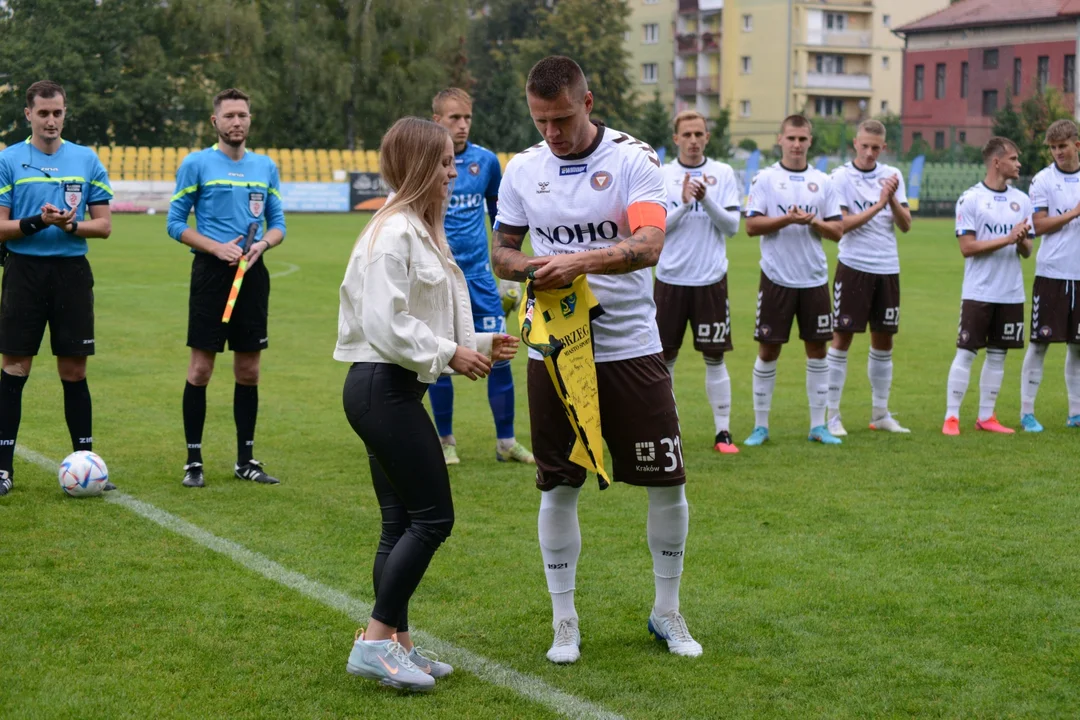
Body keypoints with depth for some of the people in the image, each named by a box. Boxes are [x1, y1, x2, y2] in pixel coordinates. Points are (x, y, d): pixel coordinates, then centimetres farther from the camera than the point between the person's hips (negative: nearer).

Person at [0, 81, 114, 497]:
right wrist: (38, 221, -19)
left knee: (74, 371, 6)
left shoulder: (86, 160, 7)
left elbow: (104, 224, 6)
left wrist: (71, 225, -13)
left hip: (72, 271, 2)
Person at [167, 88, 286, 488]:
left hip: (253, 274, 4)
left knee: (248, 370, 7)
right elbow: (176, 223, -1)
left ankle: (246, 460, 16)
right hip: (211, 273, -4)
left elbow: (278, 224, 14)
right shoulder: (196, 164, -1)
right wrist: (217, 247, -14)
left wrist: (261, 244, -8)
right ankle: (193, 461, 4)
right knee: (201, 368, -3)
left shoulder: (266, 167, 10)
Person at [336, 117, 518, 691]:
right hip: (382, 389, -10)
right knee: (433, 517, -8)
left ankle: (397, 644, 17)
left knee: (402, 524, 11)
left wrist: (478, 344, 11)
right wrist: (449, 353, -14)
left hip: (393, 390, 10)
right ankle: (375, 642, -4)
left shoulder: (420, 230, 18)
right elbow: (384, 324, -22)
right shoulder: (396, 232, -15)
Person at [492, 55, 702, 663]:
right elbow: (502, 253, 11)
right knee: (559, 488, 5)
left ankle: (668, 613, 22)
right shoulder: (522, 169, 4)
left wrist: (581, 261, -34)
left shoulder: (634, 159, -7)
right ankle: (565, 621, 20)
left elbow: (649, 246, -20)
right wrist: (537, 268, -11)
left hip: (632, 347, -2)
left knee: (668, 484, 3)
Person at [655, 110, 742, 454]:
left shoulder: (723, 174, 3)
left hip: (710, 280, 0)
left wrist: (706, 199, -15)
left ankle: (723, 431, 8)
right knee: (664, 357, 6)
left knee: (714, 358, 2)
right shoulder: (662, 175, 2)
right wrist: (684, 203, -16)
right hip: (670, 279, 0)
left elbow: (732, 225, -2)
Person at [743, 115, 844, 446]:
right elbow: (751, 226, -8)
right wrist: (787, 219, -19)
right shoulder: (765, 179, 0)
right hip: (777, 278, -3)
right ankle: (760, 425, 10)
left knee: (817, 348, 5)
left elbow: (837, 230, 5)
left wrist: (812, 221, -13)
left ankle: (818, 425, 14)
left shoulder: (823, 182, 7)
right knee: (768, 350, 1)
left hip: (814, 279, 3)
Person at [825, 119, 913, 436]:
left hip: (887, 269, 5)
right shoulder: (841, 177, -5)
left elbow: (906, 225, 3)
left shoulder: (892, 175, 8)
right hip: (853, 267, -4)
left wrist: (893, 199, -13)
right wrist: (879, 204, -19)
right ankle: (832, 415, 1)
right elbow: (843, 224, -14)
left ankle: (880, 413, 20)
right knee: (842, 338, -4)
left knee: (884, 340, 10)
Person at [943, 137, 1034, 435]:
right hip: (978, 293, -5)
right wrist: (1008, 238, -18)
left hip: (1011, 294, 5)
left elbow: (1026, 252, 10)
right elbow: (967, 247, -13)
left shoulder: (1022, 200, 8)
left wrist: (1022, 241, -13)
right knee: (966, 353, -4)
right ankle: (951, 417, 1)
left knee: (998, 354, 8)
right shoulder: (970, 199, -7)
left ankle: (986, 417, 15)